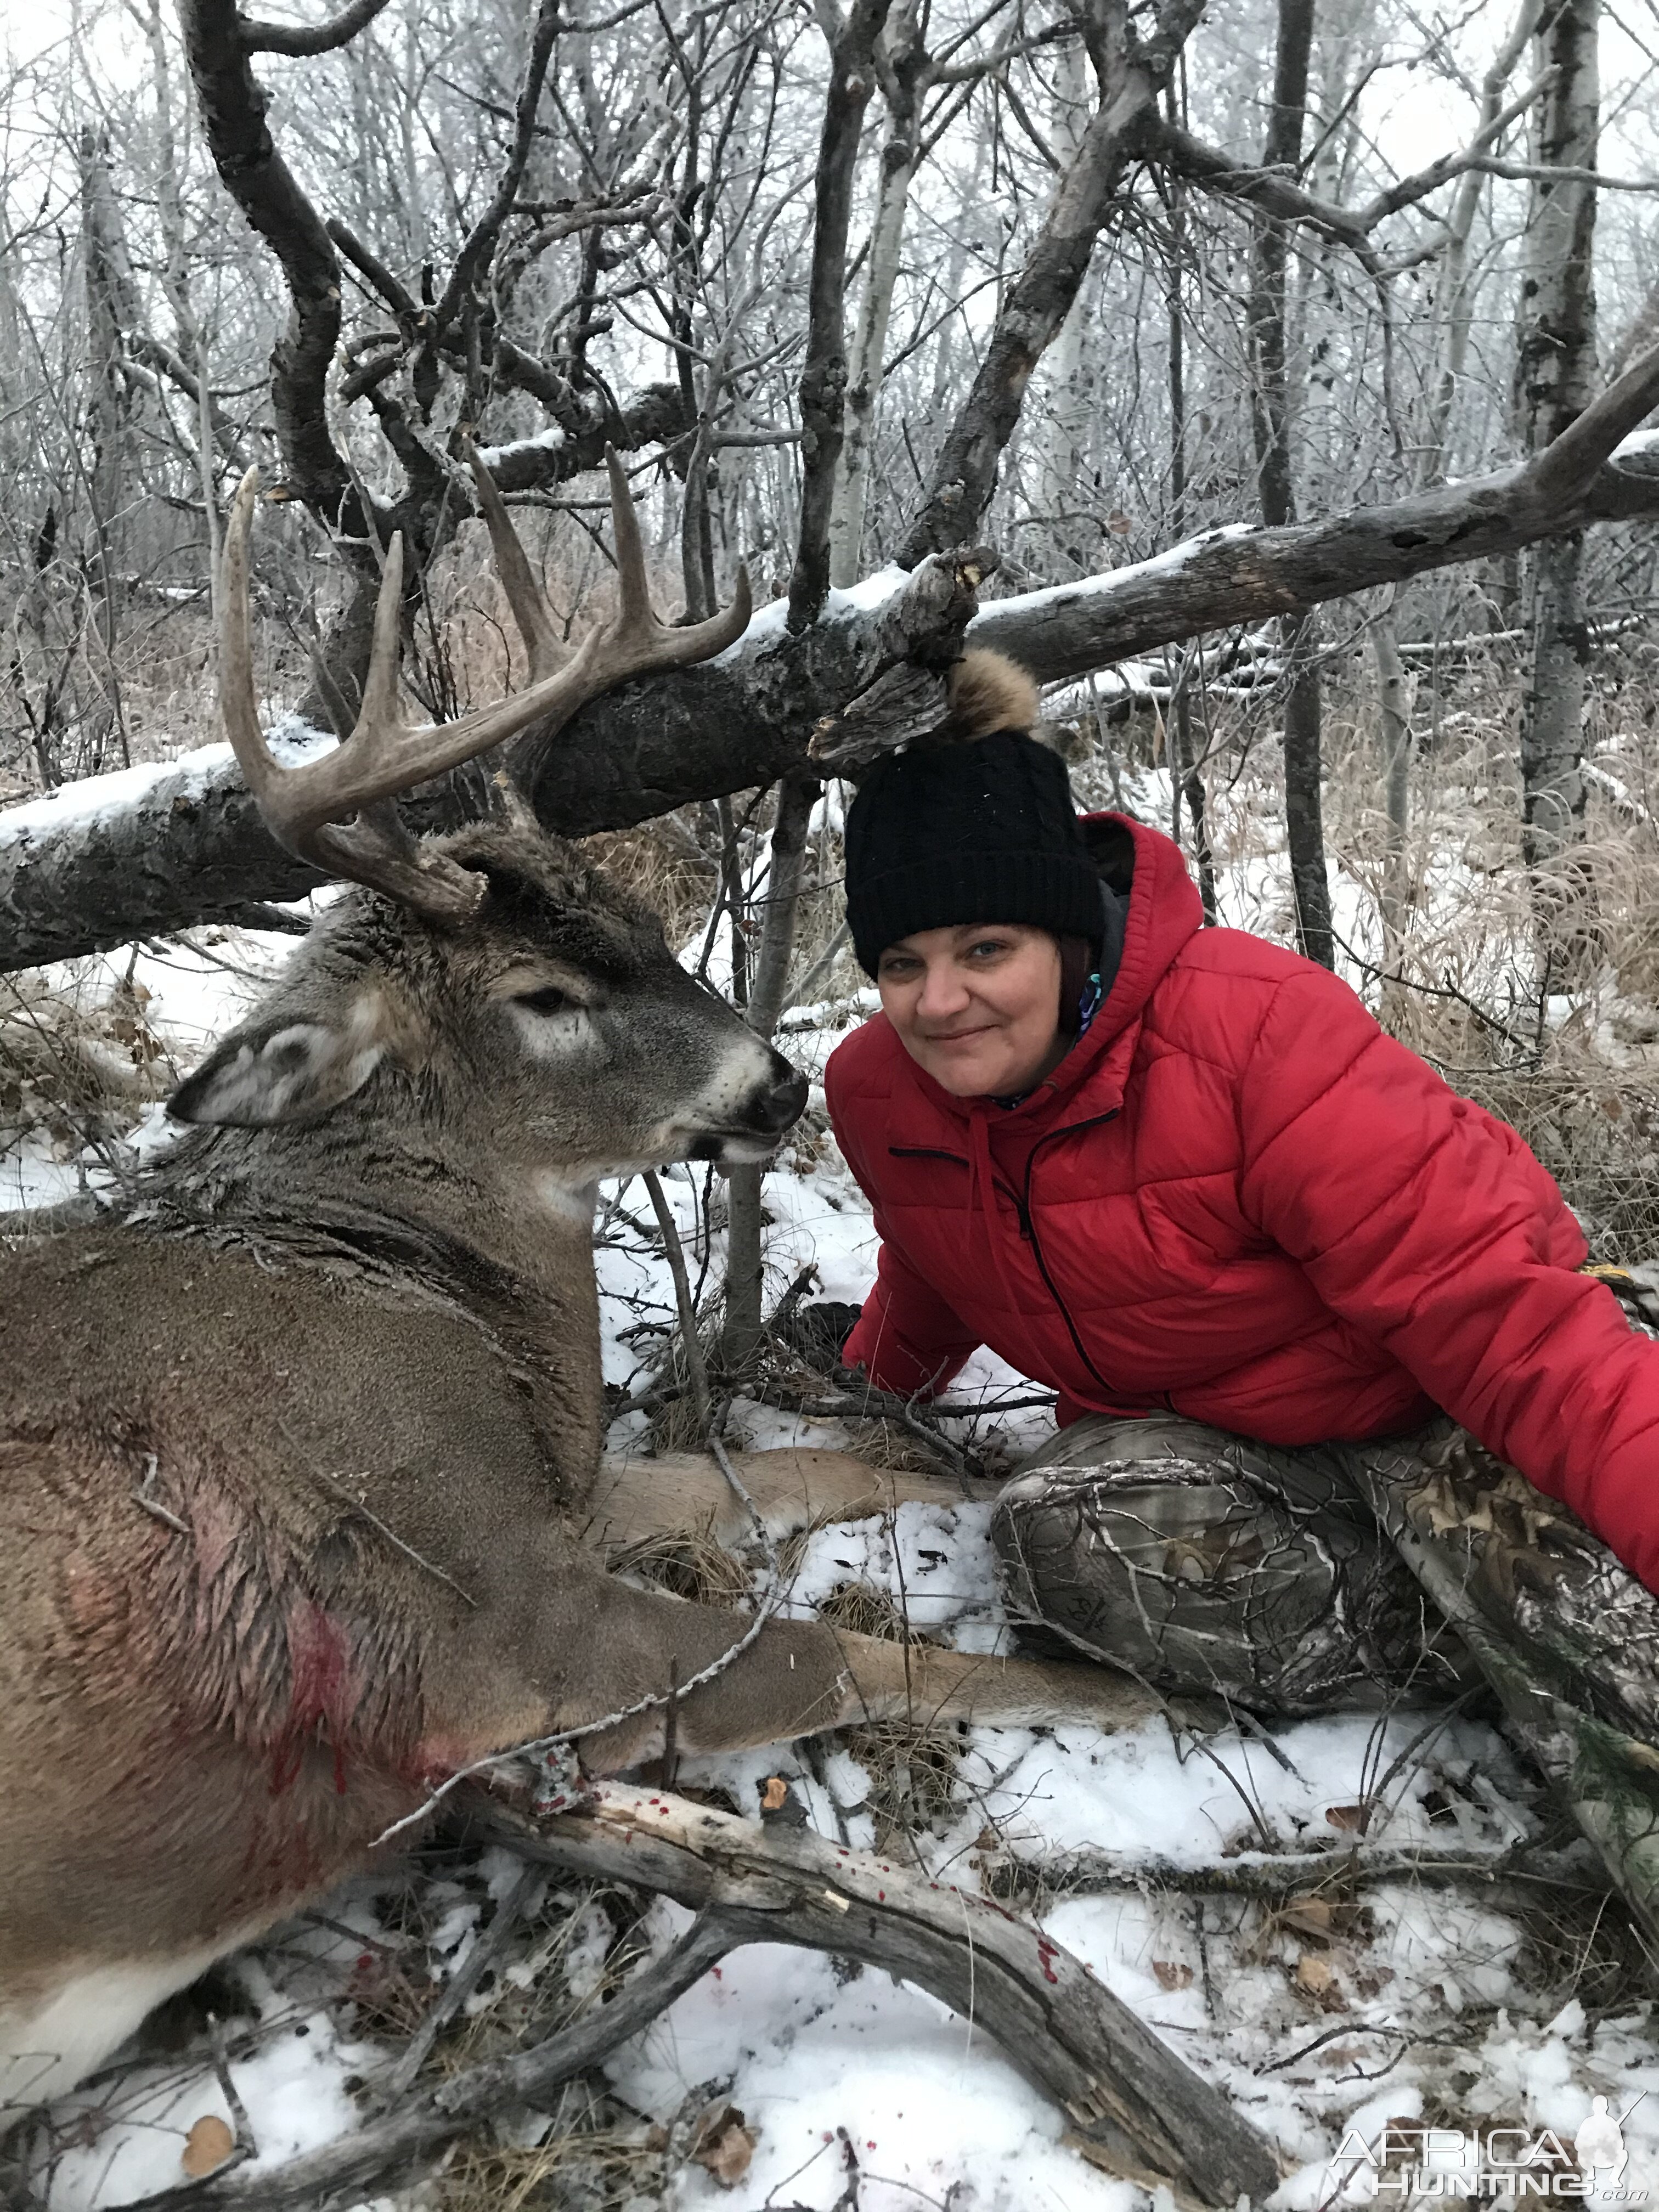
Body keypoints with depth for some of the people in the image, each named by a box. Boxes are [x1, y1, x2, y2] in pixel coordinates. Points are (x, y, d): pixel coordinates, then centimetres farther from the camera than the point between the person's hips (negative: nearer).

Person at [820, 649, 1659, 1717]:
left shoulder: (1253, 1030, -25)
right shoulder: (875, 1090, -6)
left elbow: (1491, 1302, -30)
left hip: (1437, 1423, -4)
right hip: (1187, 1438, 5)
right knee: (1067, 1535, -30)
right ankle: (1481, 1635, -12)